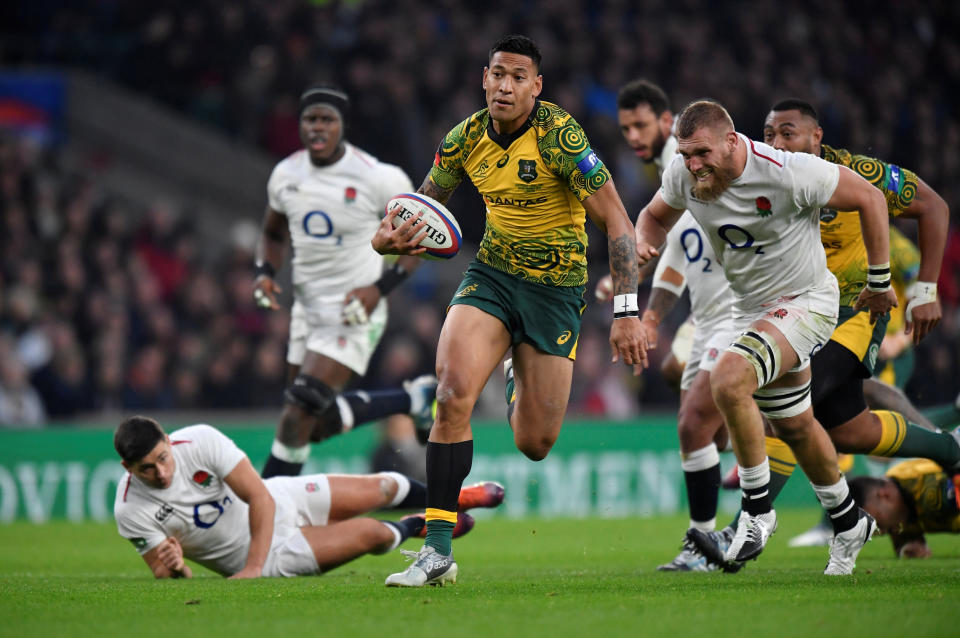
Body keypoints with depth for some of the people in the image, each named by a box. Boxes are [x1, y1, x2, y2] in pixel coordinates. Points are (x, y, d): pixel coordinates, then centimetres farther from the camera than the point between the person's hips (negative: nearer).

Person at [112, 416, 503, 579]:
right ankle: (413, 527, 29)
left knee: (381, 489, 13)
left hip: (278, 500, 2)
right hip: (274, 555, -2)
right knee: (372, 534, -9)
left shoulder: (200, 441, -26)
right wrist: (173, 566, -41)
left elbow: (260, 498, -25)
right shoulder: (131, 512, -25)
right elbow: (165, 574, -15)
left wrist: (252, 568, -34)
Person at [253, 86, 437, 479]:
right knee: (318, 424, 13)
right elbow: (273, 233, 19)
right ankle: (414, 399, 32)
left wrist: (380, 288, -19)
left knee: (299, 413, -17)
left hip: (354, 310, -7)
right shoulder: (286, 175, 1)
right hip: (308, 309, 7)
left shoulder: (377, 178, -16)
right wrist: (266, 272, -2)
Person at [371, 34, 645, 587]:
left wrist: (626, 312, -24)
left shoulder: (559, 136, -19)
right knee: (454, 394, -23)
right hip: (492, 272, 3)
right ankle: (438, 551, -18)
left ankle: (521, 381, 40)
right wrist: (393, 237, -13)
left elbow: (616, 221, -18)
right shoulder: (466, 139, -4)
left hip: (557, 287, -3)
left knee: (534, 444, -1)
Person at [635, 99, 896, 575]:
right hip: (753, 310, 7)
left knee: (728, 378, -29)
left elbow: (868, 198, -14)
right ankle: (848, 522, 41)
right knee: (795, 427, 18)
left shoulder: (789, 172, -27)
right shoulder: (683, 175, -10)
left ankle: (757, 509, -15)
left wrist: (879, 282, -7)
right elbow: (657, 215, 13)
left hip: (807, 301, -7)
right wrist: (644, 242, -12)